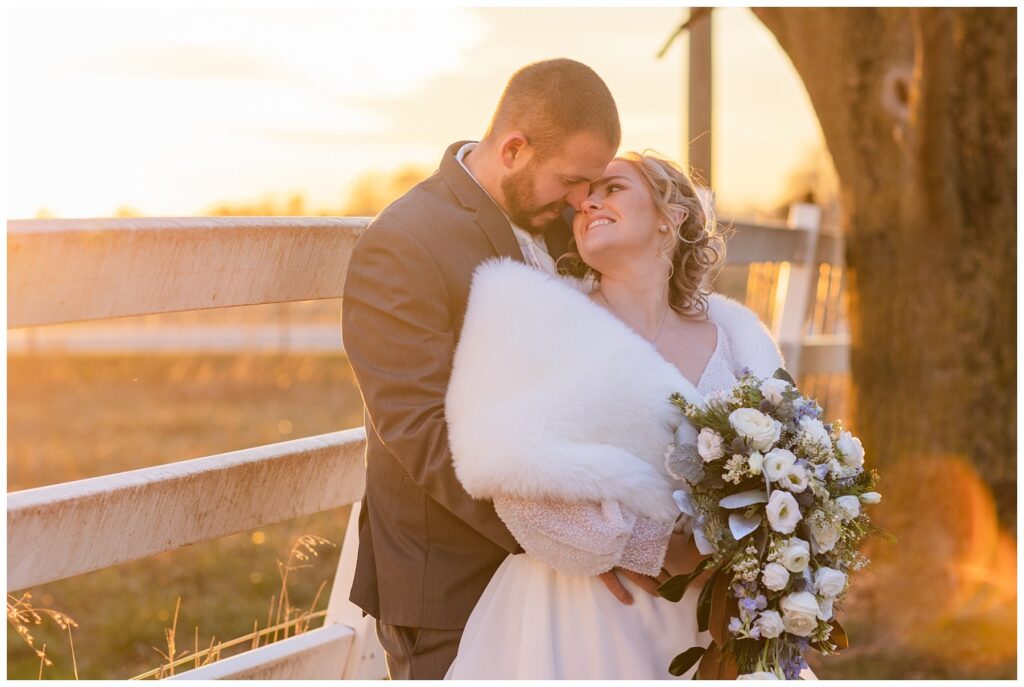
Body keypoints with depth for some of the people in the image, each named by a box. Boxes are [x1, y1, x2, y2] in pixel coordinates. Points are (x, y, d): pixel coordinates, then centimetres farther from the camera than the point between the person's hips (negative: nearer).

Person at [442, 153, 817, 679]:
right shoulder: (537, 318, -2)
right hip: (580, 623, -3)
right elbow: (526, 483, -12)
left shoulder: (733, 337, 9)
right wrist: (661, 548, -16)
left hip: (701, 620, 3)